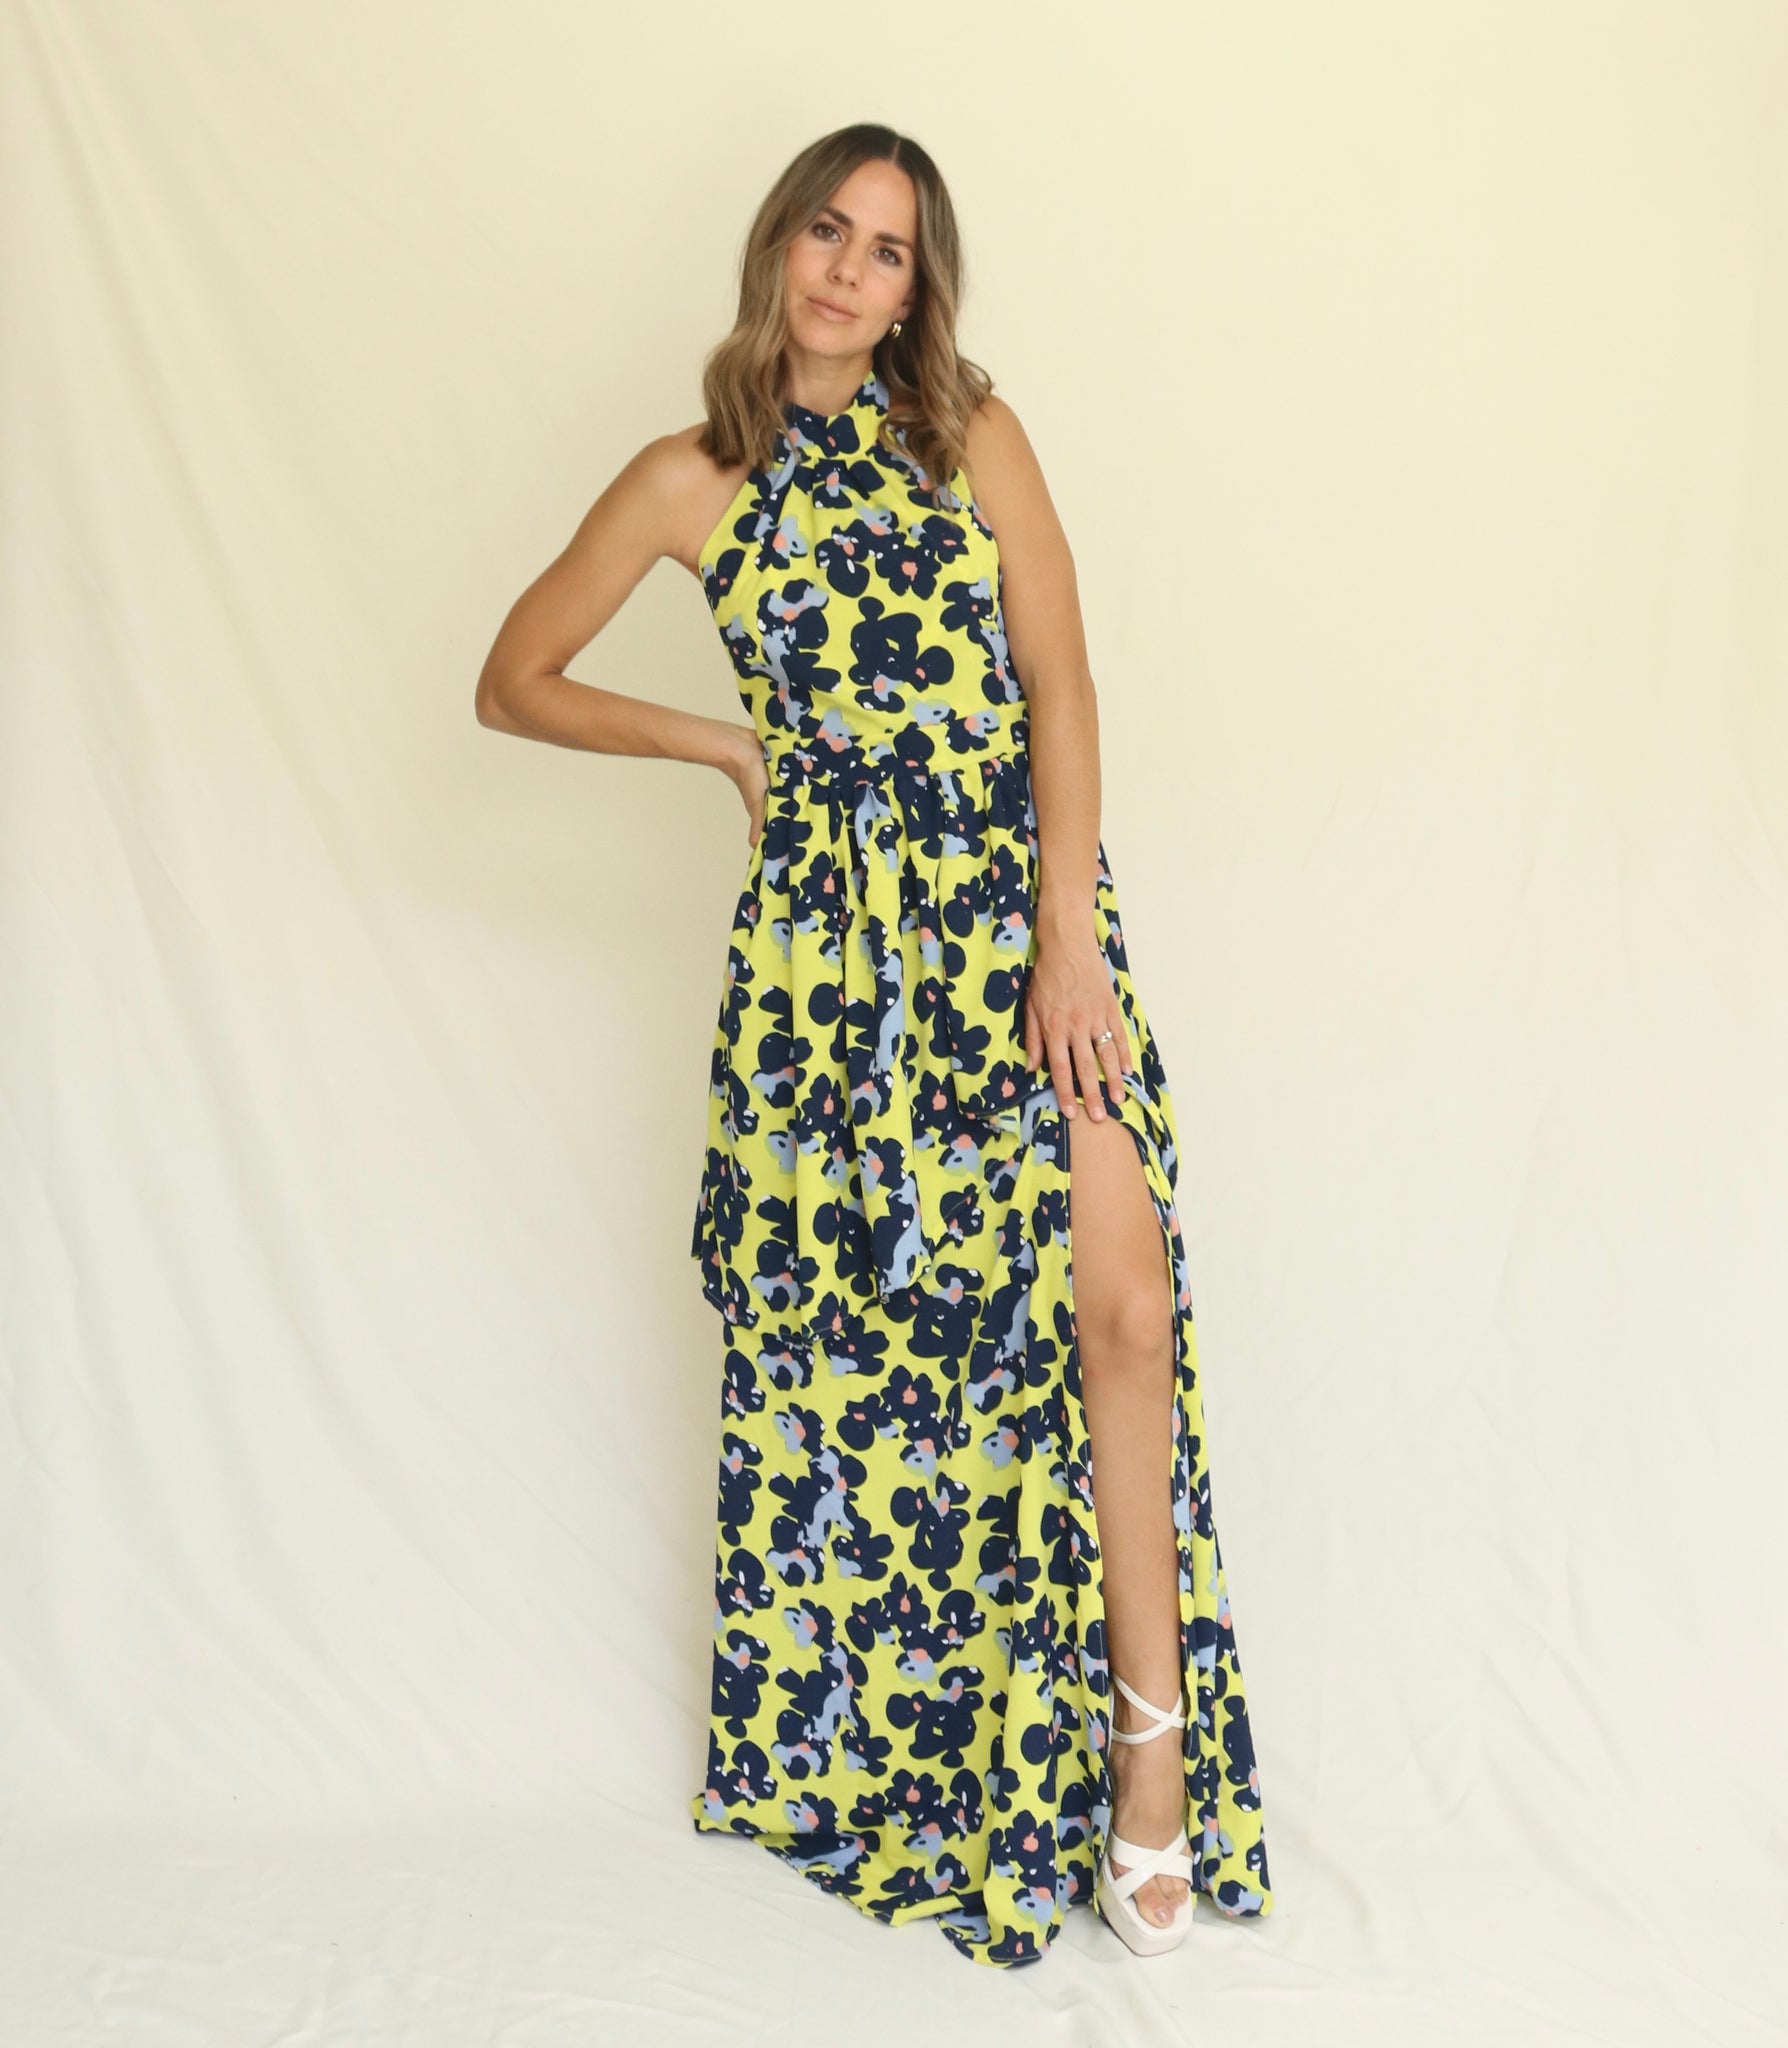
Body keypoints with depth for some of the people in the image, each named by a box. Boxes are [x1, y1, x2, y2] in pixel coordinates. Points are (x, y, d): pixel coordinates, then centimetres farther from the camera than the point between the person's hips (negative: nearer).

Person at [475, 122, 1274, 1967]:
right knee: (848, 1322, 5)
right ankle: (848, 1744, 26)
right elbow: (515, 681, 14)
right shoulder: (694, 478, 7)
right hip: (829, 935, 0)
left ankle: (1148, 1735, 3)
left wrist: (1070, 936, -10)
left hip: (1024, 900, 1)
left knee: (1122, 1302, -11)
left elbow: (1058, 684, 0)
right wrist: (729, 744, 6)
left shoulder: (971, 432, 9)